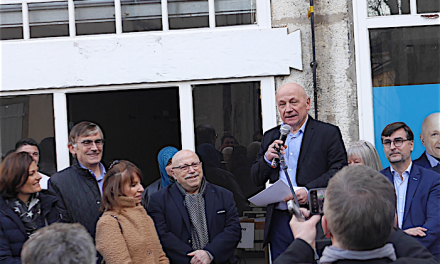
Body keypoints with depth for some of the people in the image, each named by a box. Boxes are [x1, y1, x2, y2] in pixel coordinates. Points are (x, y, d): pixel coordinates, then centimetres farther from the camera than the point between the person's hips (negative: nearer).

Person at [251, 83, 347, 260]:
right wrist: (267, 158, -6)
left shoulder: (329, 133, 2)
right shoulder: (270, 137, 17)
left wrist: (309, 191, -21)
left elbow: (340, 172, -8)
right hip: (279, 223, 4)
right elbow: (257, 180, 15)